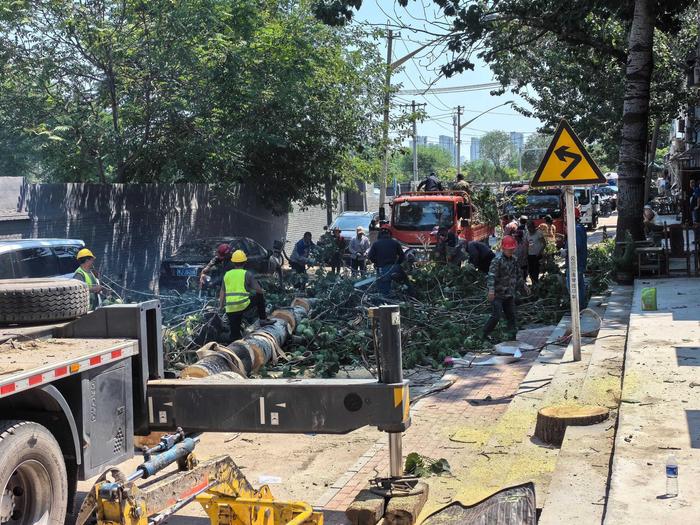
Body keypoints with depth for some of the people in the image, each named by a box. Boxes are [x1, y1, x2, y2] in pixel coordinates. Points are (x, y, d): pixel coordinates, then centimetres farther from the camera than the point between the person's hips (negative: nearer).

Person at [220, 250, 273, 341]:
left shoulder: (227, 274, 13)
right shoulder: (246, 274, 0)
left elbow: (222, 292, 14)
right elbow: (258, 289, 1)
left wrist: (221, 306, 21)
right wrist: (262, 292, 23)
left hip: (230, 309, 4)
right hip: (243, 305, -4)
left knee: (234, 333, 12)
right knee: (259, 296, 21)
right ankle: (263, 319, 22)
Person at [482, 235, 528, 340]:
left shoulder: (514, 259, 10)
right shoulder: (497, 260, -15)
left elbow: (518, 275, 25)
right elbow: (491, 275, -23)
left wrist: (523, 286, 29)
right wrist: (491, 290, -33)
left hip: (510, 294, 7)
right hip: (498, 294, -7)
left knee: (511, 315, 10)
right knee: (496, 316, -9)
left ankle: (514, 336, 19)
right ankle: (484, 335, 4)